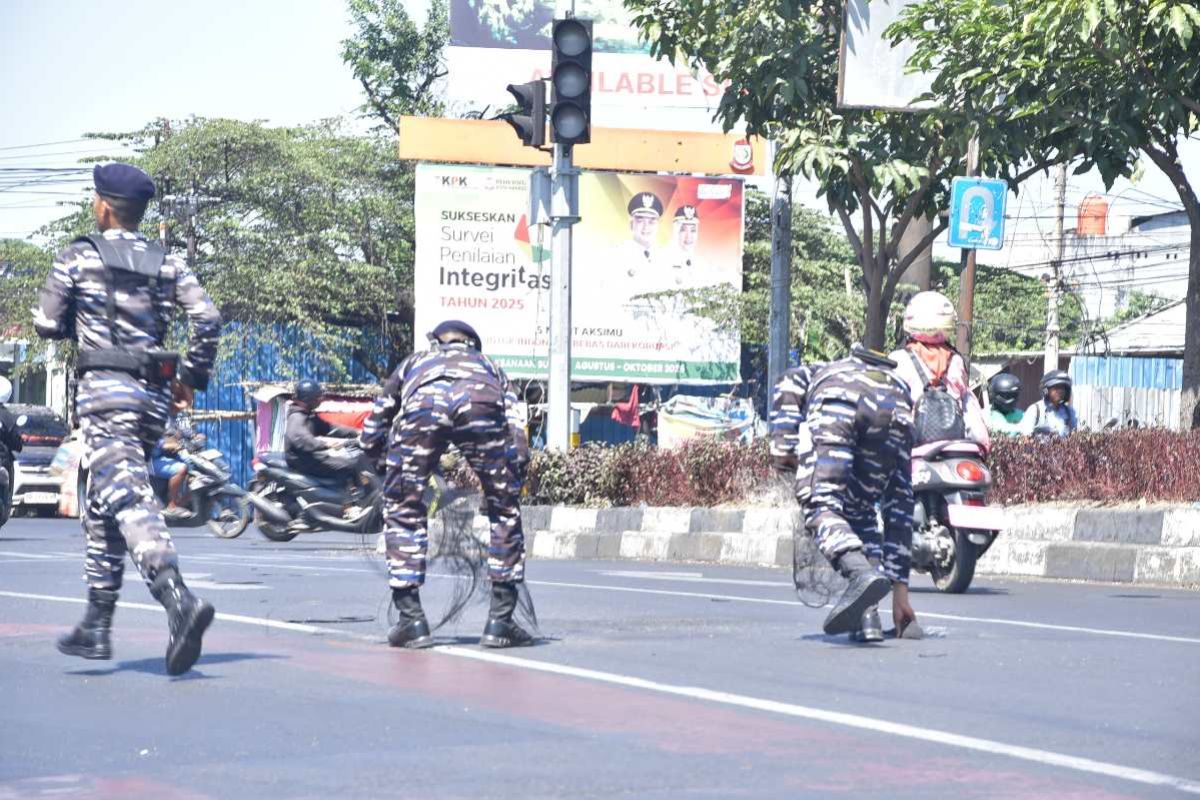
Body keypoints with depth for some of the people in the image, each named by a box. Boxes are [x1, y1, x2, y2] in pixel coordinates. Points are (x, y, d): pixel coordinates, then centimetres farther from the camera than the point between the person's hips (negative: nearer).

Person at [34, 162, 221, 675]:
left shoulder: (79, 257, 0)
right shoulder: (167, 263, 12)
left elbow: (47, 325, 2)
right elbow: (208, 319, 0)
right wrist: (191, 378, 10)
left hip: (105, 388, -6)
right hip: (155, 396, 6)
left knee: (128, 501, -19)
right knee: (102, 509, 17)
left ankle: (178, 600, -41)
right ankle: (96, 628, 20)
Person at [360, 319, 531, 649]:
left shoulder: (415, 362, 43)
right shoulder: (489, 365, 42)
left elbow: (371, 436, 42)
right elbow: (516, 434, 25)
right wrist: (513, 482, 26)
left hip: (421, 405, 0)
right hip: (481, 404, 0)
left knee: (402, 510, 17)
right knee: (504, 511, 16)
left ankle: (411, 619, 12)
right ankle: (500, 621, 15)